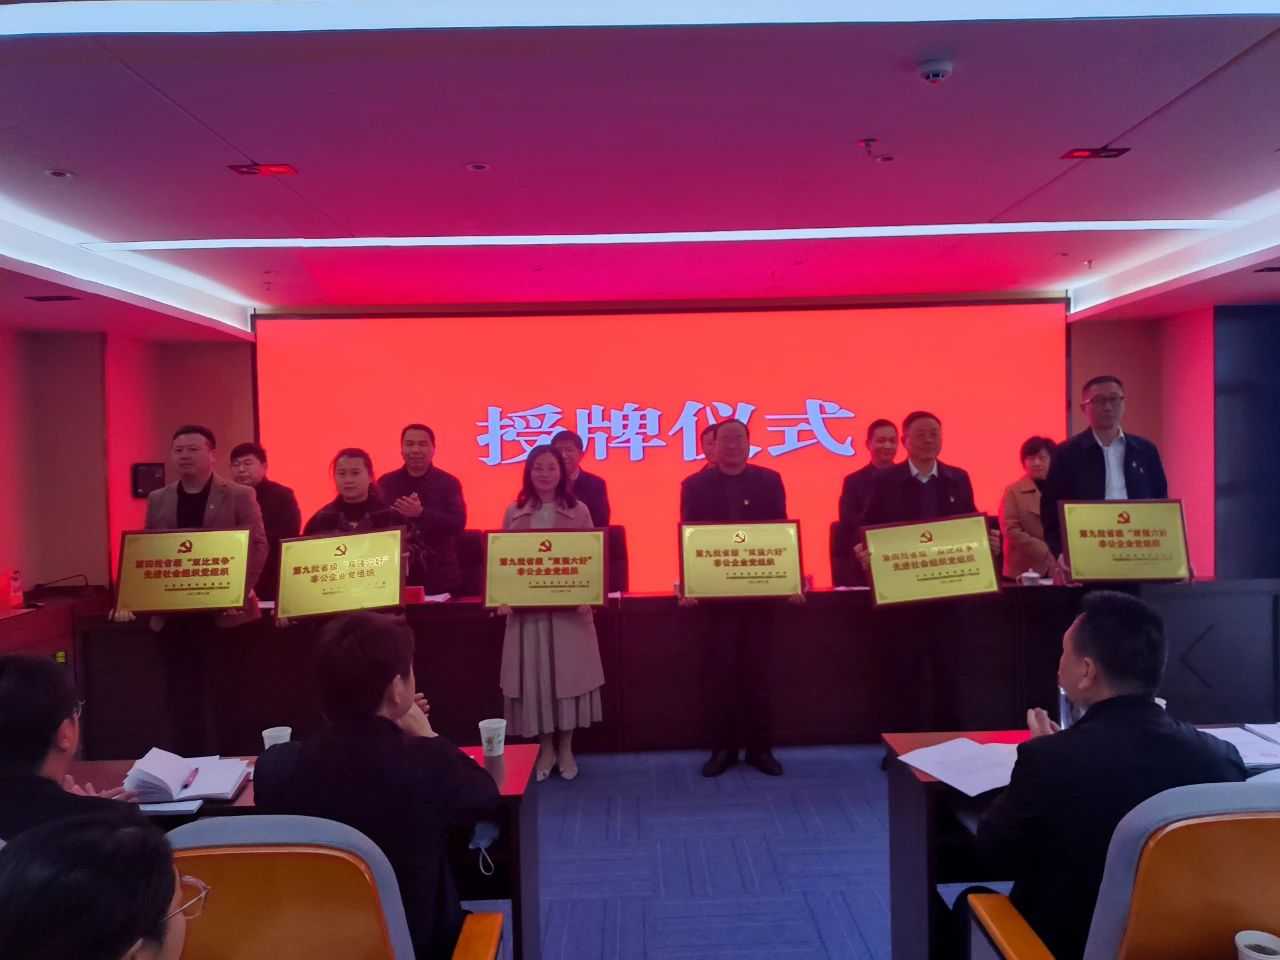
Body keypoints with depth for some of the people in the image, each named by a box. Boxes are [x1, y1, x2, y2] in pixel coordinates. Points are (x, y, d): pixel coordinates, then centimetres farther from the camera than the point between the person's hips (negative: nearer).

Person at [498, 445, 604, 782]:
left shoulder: (578, 511, 2)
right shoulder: (514, 513, 5)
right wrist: (504, 598, -8)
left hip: (569, 607, -1)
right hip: (526, 607, 1)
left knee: (567, 674, 5)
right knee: (533, 677, 5)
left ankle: (565, 749, 19)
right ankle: (545, 748, 20)